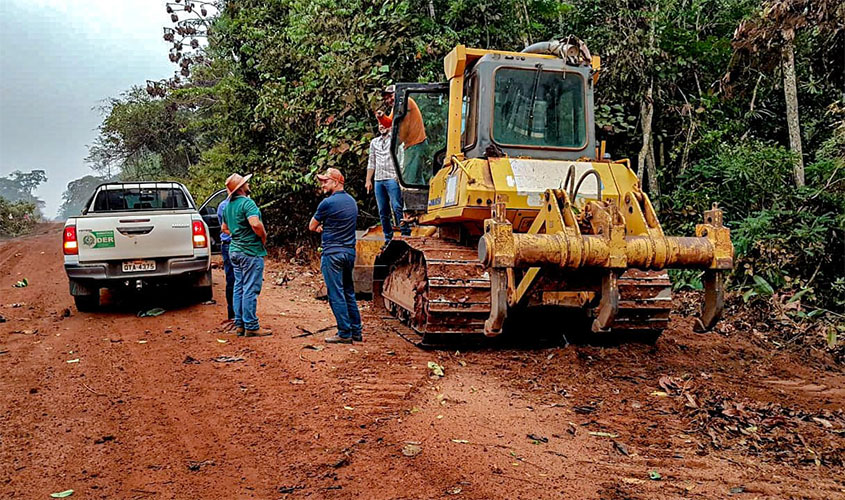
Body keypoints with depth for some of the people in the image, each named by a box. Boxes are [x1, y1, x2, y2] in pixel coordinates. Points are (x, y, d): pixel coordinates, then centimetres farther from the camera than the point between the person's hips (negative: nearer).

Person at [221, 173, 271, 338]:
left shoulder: (228, 206, 12)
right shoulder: (247, 202, -16)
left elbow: (224, 228, 25)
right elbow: (255, 224, -30)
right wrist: (264, 237, -14)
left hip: (235, 250, 9)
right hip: (251, 251, -9)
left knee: (239, 287, 13)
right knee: (250, 289, -5)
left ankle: (239, 324, 19)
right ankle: (251, 327, 0)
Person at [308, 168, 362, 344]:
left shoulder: (328, 203, -12)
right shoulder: (352, 201, 12)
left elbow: (312, 227, -2)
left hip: (332, 253, -8)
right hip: (350, 252, 8)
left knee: (336, 294, -2)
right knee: (349, 293, 14)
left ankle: (344, 333, 0)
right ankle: (356, 331, 18)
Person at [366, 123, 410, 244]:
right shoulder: (374, 142, 20)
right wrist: (368, 180, 16)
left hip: (392, 179, -5)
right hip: (378, 180, 5)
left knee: (397, 207, -13)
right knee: (383, 211, 5)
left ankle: (406, 233, -11)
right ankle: (388, 238, 10)